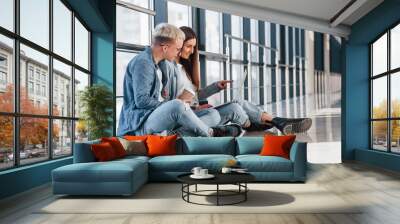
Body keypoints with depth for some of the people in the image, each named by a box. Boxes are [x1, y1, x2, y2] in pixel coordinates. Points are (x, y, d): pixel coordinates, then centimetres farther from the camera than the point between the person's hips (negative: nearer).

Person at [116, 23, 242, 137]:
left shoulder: (157, 64, 21)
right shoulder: (142, 62, -10)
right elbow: (141, 100, -20)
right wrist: (172, 104, -14)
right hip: (141, 122, -9)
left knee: (213, 115, 0)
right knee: (177, 106, -39)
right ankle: (210, 133, -12)